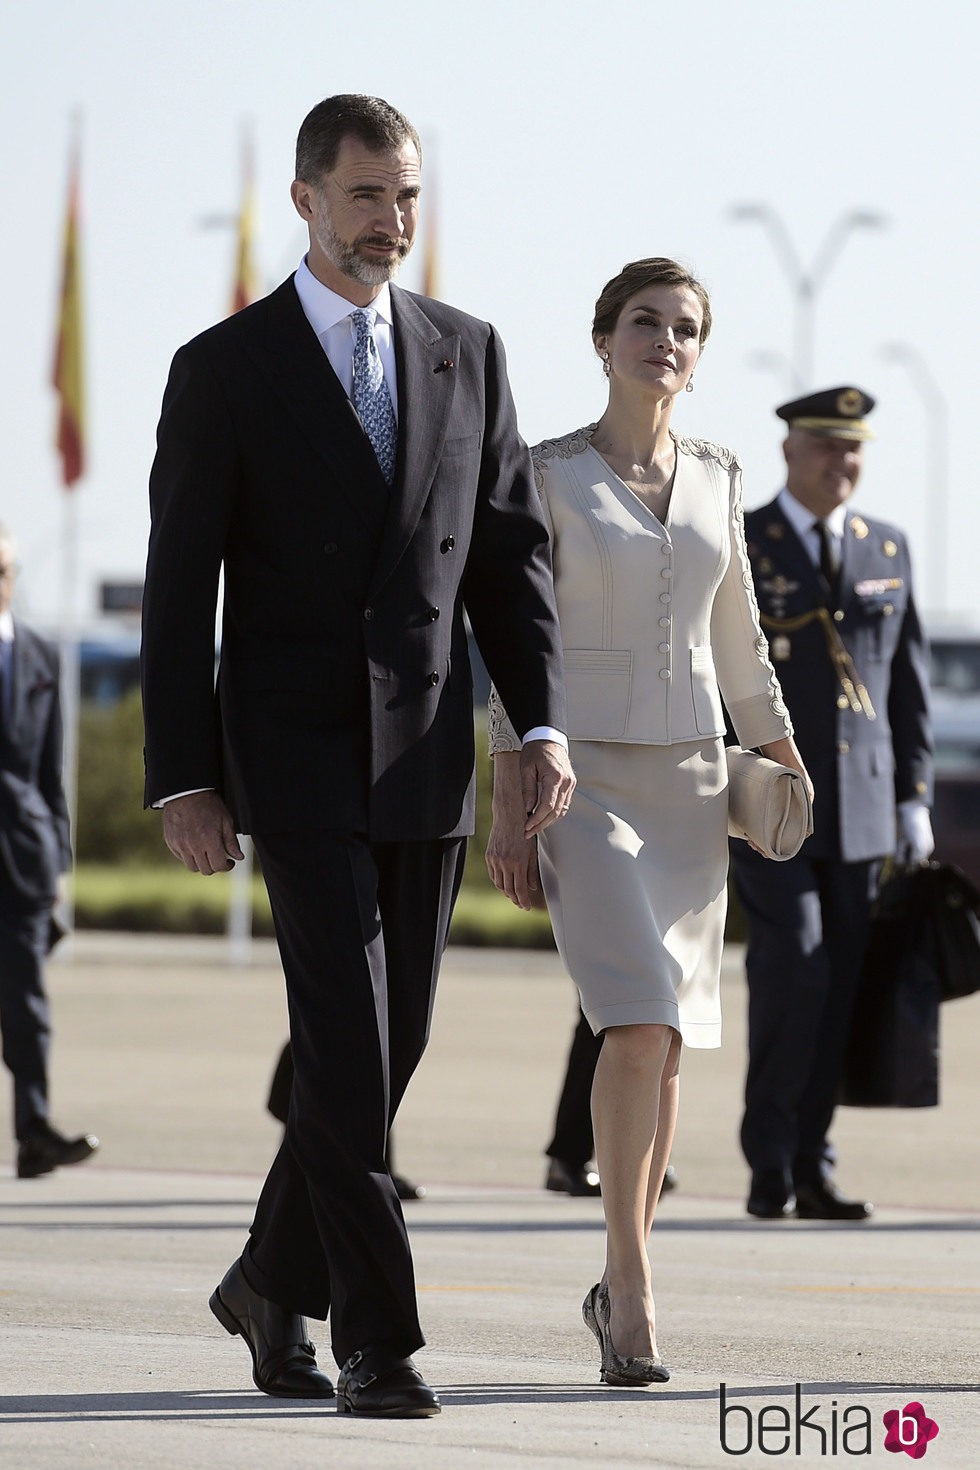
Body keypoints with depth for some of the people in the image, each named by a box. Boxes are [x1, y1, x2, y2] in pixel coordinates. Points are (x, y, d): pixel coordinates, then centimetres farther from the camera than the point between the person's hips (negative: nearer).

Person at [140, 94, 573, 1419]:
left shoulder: (467, 355, 8)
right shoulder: (224, 371, -3)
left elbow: (511, 553, 9)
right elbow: (179, 593, -3)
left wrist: (544, 725, -3)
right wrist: (182, 783, -8)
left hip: (426, 763, 4)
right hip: (295, 756, -4)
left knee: (385, 1054, 9)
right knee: (348, 1049, -13)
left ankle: (275, 1284, 28)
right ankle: (379, 1342, -9)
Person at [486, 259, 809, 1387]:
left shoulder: (714, 478, 9)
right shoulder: (548, 475, -4)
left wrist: (786, 758, 14)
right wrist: (509, 808, -11)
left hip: (689, 780, 5)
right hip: (584, 779, -5)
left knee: (664, 1038, 5)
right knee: (641, 1023, -20)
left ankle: (621, 1283, 19)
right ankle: (634, 1303, -16)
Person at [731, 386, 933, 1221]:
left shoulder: (888, 551, 12)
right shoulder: (734, 549, 0)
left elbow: (908, 682, 15)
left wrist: (916, 798, 9)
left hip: (860, 807, 4)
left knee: (838, 989, 3)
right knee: (793, 967, -15)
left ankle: (811, 1169, 9)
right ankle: (770, 1158, -4)